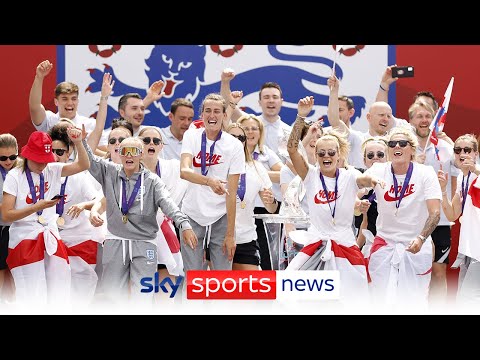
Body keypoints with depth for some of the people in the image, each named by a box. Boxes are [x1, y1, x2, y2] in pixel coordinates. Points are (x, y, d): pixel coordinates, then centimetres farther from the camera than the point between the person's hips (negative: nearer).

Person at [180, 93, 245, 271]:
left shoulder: (234, 145, -6)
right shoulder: (191, 136, -1)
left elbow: (231, 193, -8)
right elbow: (184, 171, -19)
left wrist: (230, 233, -11)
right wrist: (210, 181, -38)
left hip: (221, 218, -1)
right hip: (192, 215, 1)